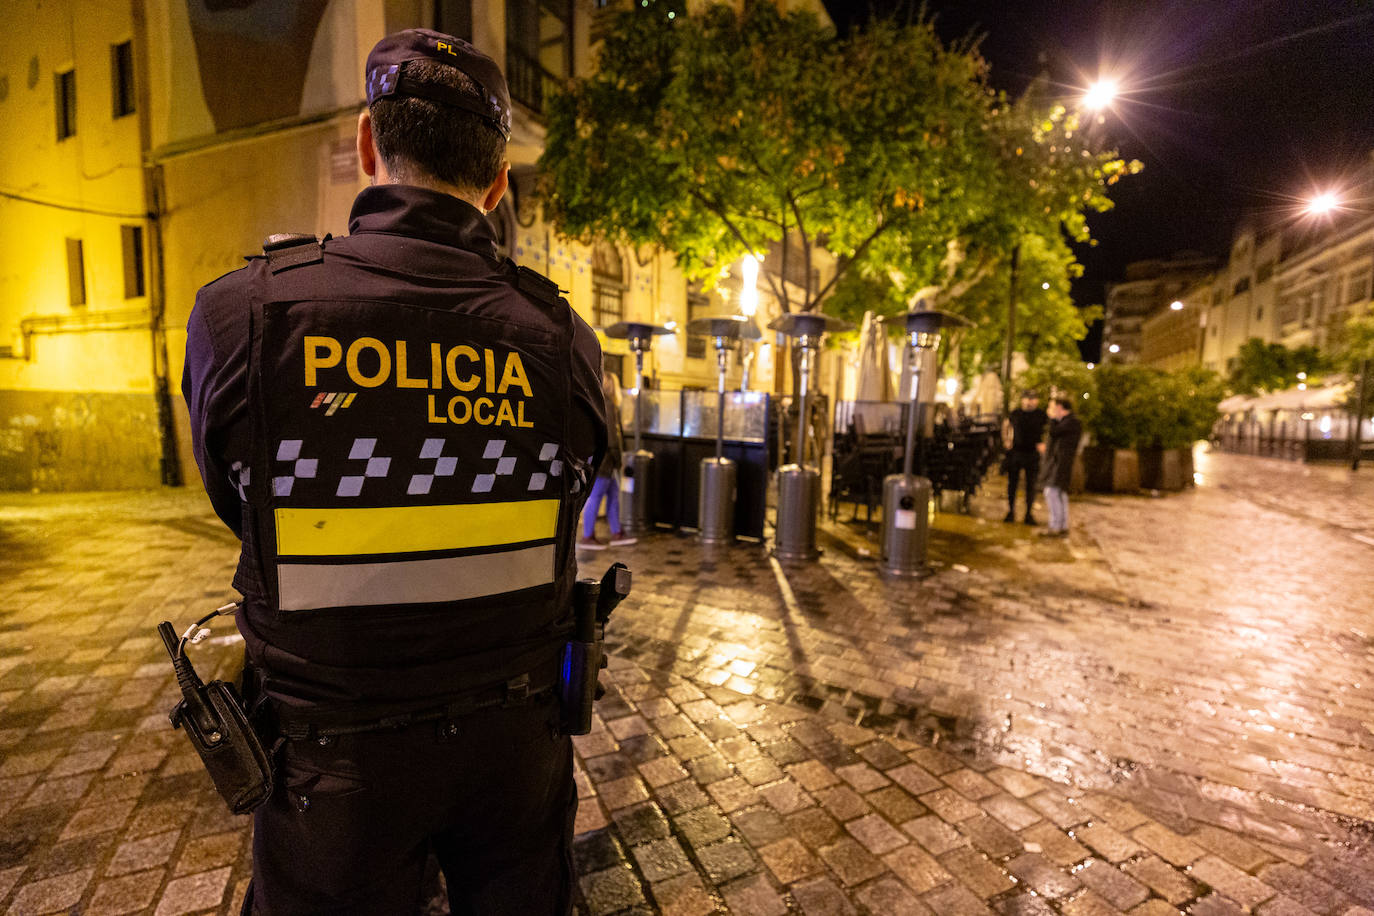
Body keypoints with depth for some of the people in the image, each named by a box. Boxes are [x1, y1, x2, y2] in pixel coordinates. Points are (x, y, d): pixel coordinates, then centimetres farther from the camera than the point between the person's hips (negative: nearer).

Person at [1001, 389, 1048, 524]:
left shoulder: (1041, 416, -1)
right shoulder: (1015, 413, 3)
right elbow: (1006, 426, 20)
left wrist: (1044, 444, -8)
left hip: (1032, 454, -1)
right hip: (1015, 452, 1)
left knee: (1031, 485, 3)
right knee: (1012, 483, 3)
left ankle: (1029, 514, 10)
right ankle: (1011, 512, 12)